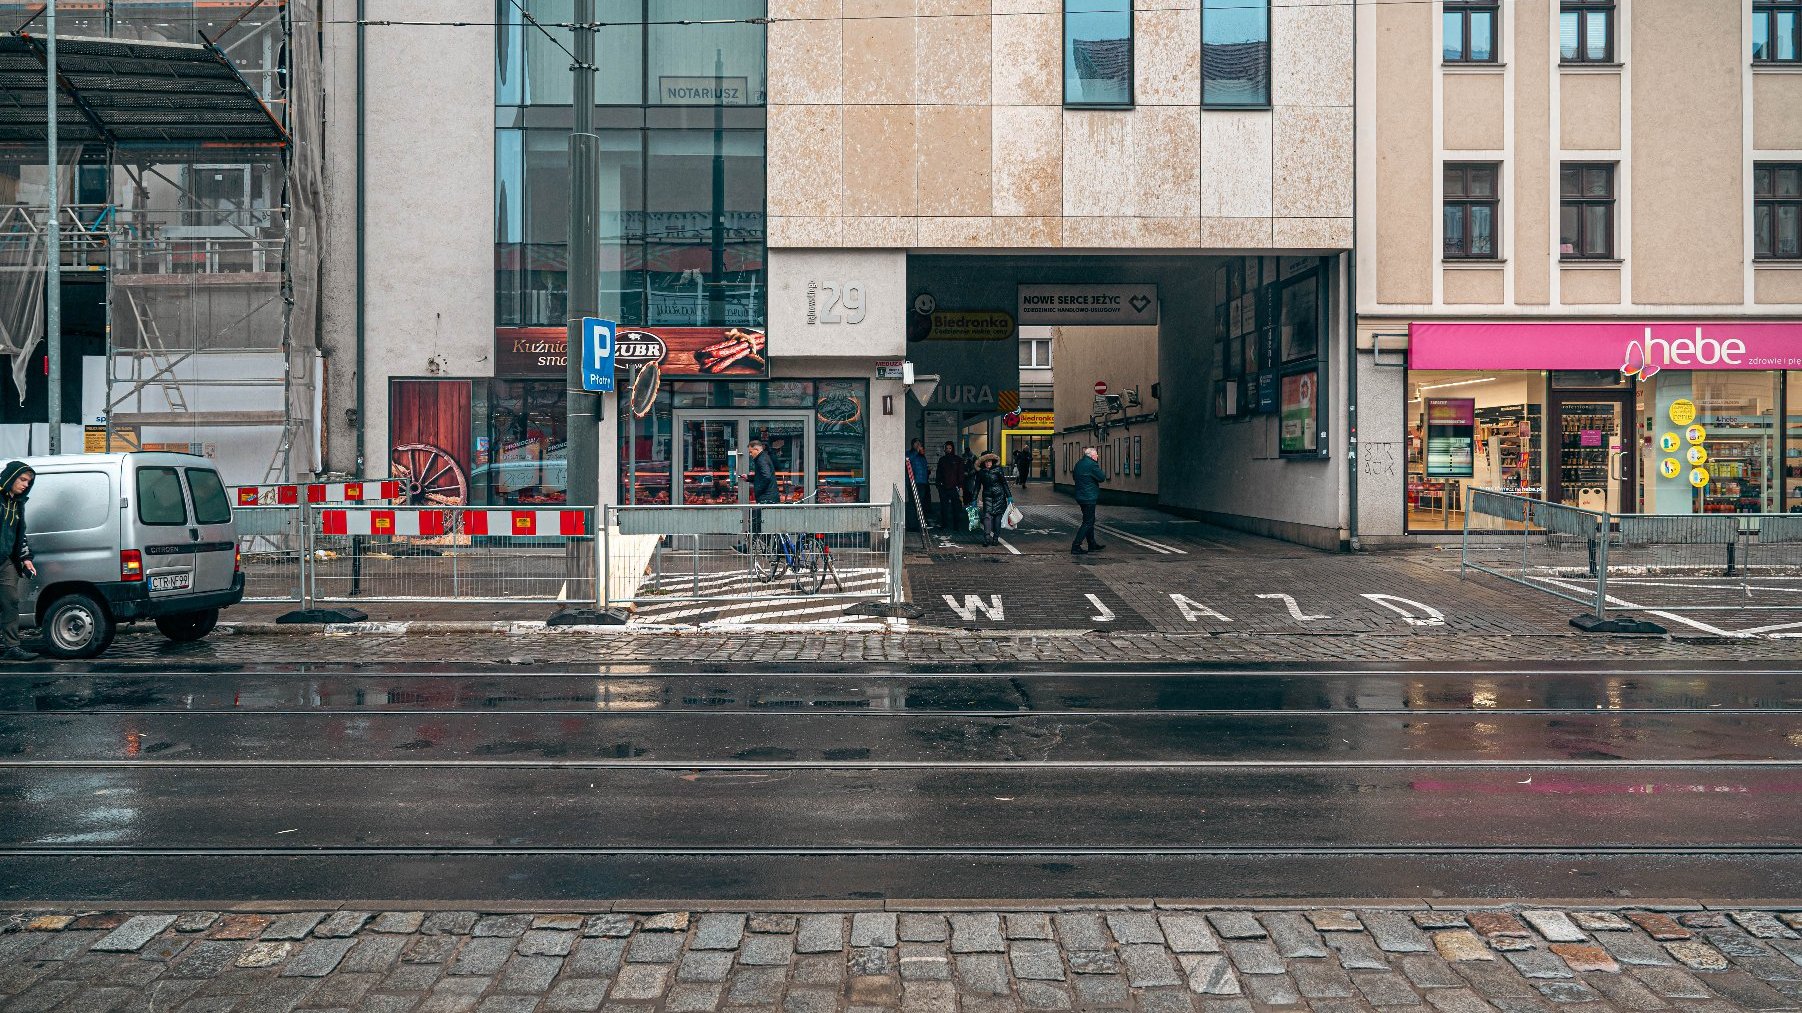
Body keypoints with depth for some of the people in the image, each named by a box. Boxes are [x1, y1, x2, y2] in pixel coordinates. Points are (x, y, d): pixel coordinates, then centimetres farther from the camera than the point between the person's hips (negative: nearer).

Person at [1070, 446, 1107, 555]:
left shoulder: (1079, 463, 11)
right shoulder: (1092, 464, -17)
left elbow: (1074, 477, 22)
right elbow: (1102, 478, -12)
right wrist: (1104, 474, 6)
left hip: (1080, 496, 10)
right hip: (1089, 498, -9)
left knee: (1090, 521, 19)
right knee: (1088, 523, -5)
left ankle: (1092, 545, 26)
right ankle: (1076, 546, -8)